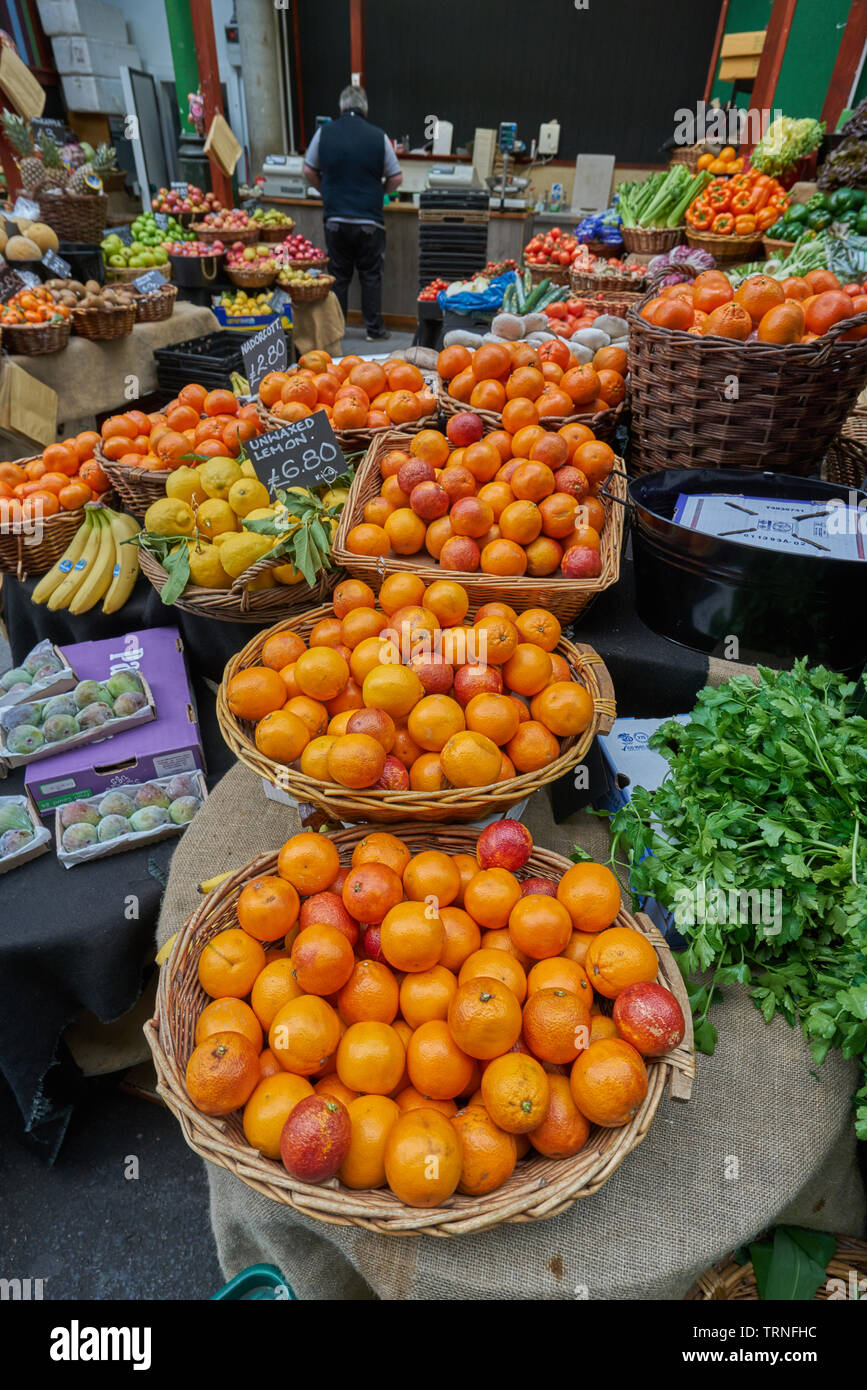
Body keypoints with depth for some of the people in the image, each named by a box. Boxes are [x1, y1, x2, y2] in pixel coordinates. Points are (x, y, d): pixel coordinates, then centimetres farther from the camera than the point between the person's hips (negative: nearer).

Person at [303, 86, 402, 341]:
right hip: (369, 221, -2)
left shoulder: (324, 133, 2)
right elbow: (395, 178, 2)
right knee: (371, 276, 8)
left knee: (338, 275, 10)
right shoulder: (378, 136, -3)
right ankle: (374, 329, 10)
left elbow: (309, 171, 9)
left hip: (335, 219, 2)